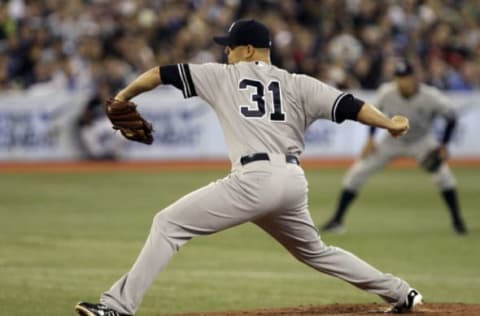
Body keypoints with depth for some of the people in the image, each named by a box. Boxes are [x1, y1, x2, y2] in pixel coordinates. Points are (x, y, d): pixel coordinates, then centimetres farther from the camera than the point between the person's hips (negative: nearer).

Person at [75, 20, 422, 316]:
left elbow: (161, 74, 16)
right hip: (295, 183, 6)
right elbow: (347, 105, 6)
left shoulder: (224, 76, 12)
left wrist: (124, 97, 28)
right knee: (314, 251, 29)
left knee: (169, 224, -1)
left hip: (255, 180, -6)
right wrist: (391, 124, 9)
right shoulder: (297, 85, 18)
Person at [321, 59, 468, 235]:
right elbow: (377, 110, -1)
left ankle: (457, 221, -5)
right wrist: (371, 139, -5)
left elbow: (451, 118, -14)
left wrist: (443, 146, -19)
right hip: (393, 140, 2)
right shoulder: (387, 93, -24)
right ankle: (337, 220, 5)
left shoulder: (431, 97, -30)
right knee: (356, 174, -7)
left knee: (443, 174, -24)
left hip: (421, 141, -2)